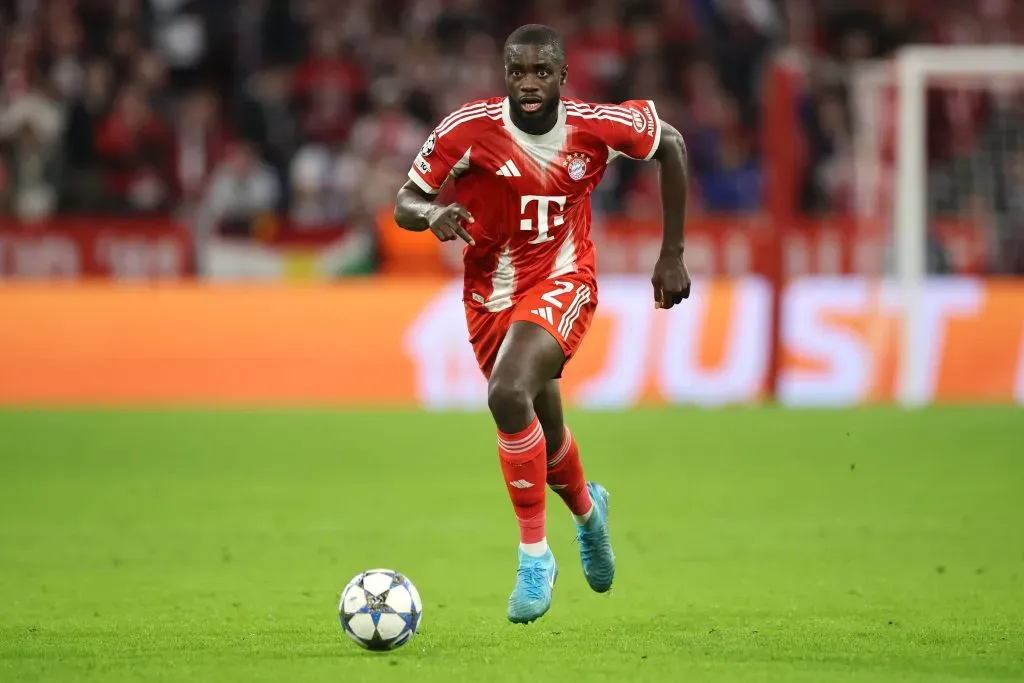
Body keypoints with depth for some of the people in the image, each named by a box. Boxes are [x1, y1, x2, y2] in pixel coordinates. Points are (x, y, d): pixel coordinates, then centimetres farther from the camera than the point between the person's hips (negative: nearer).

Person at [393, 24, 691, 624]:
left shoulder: (596, 127, -16)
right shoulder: (468, 129, -16)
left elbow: (670, 143, 3)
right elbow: (404, 204, -7)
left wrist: (673, 254, 4)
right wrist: (433, 212, -33)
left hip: (562, 282, -3)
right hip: (490, 293, 3)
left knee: (508, 394, -30)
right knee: (544, 437, 16)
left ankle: (535, 554, -16)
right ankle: (586, 507, 54)